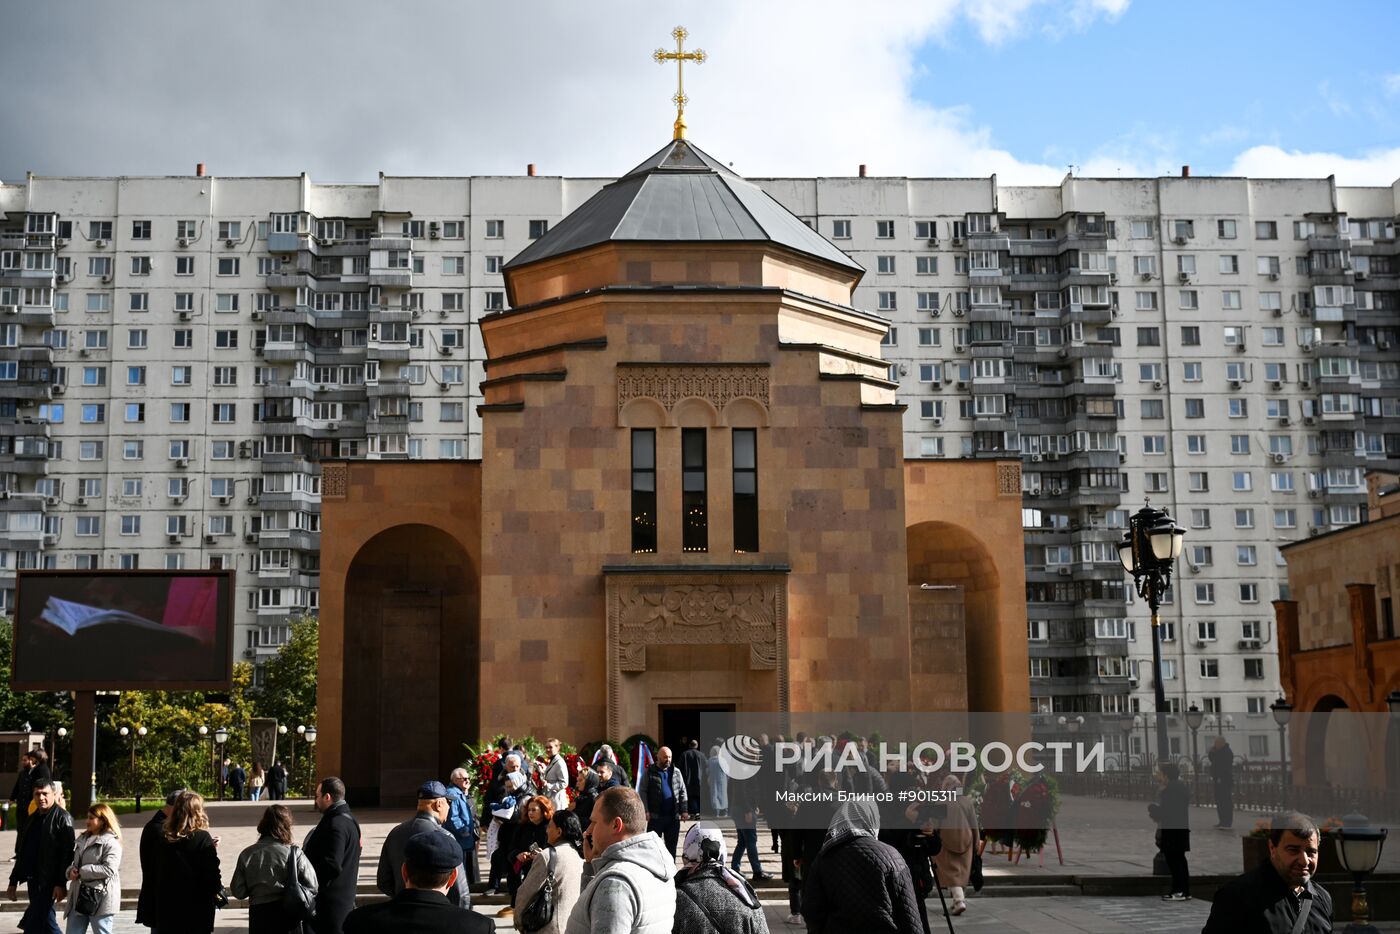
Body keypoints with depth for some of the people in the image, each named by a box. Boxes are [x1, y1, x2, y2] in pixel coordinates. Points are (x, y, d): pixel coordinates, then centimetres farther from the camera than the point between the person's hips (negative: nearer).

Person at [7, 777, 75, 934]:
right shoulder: (33, 818, 14)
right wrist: (13, 881, 19)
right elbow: (23, 852, 21)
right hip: (32, 880, 8)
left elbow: (67, 852, -15)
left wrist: (61, 883, -20)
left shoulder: (62, 818, -10)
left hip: (49, 882, -8)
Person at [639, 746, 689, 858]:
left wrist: (684, 811, 2)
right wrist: (645, 811, -13)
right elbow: (642, 792, -3)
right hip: (655, 816, -3)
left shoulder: (676, 772, 10)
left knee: (672, 846, 9)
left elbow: (682, 792, 11)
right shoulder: (650, 772, 0)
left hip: (673, 816, 3)